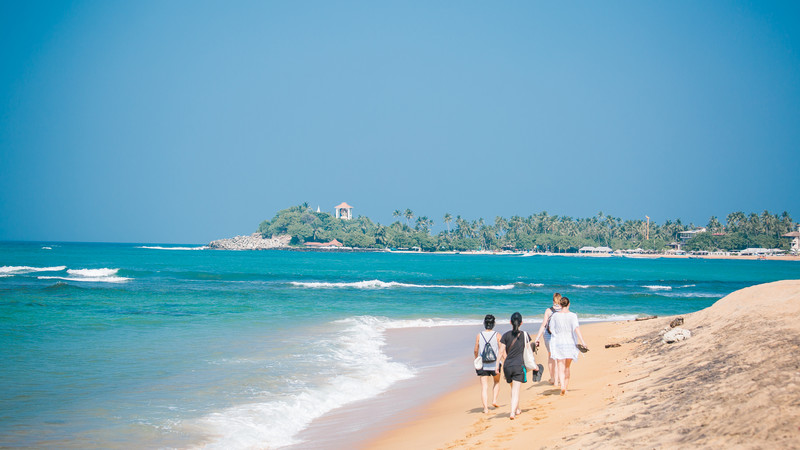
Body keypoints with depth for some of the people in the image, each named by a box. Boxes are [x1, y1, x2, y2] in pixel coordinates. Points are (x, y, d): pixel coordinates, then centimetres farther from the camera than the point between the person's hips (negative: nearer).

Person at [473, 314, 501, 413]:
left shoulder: (479, 336, -4)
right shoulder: (497, 336, -7)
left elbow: (476, 351, 3)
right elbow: (501, 351, -8)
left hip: (482, 365, 0)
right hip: (495, 364, 0)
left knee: (484, 387, 1)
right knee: (497, 382, 26)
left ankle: (485, 407, -8)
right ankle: (494, 400, 14)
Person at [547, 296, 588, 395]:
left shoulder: (555, 315, -2)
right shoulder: (573, 315, -6)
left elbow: (551, 329, 5)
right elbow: (576, 328, -18)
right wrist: (582, 342, -23)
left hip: (558, 343, -1)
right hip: (570, 343, 1)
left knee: (561, 368, -3)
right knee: (567, 367, 17)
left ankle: (562, 386, -25)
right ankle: (566, 387, 22)